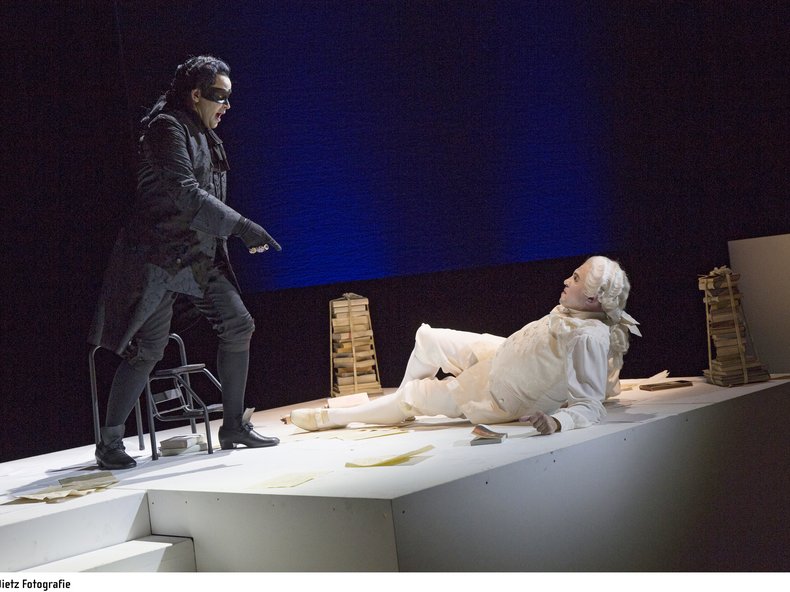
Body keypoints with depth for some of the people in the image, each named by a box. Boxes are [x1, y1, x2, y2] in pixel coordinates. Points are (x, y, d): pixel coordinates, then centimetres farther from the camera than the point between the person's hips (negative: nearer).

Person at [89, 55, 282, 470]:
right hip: (159, 255, -9)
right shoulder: (167, 128, -12)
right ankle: (109, 442, 2)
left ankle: (233, 426, 10)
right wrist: (242, 226, -26)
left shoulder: (205, 136, 16)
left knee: (238, 325, 2)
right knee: (148, 349, -9)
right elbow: (186, 193, -23)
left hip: (200, 256, 9)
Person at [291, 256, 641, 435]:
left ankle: (333, 418, 29)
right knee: (427, 340, 14)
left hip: (499, 399, -8)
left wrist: (557, 420, -53)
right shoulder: (572, 310, -13)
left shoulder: (590, 337, -37)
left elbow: (590, 408, -37)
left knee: (412, 396, 6)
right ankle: (404, 408, 40)